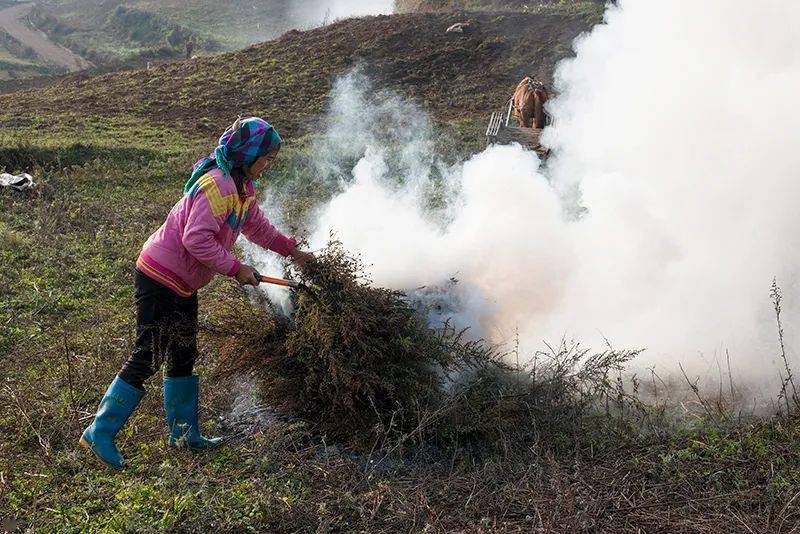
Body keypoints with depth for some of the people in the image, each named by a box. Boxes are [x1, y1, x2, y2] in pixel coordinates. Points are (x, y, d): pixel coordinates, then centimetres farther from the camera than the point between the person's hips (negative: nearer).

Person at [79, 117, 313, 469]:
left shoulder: (242, 186, 10)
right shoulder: (217, 183, -23)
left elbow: (258, 226, 26)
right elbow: (196, 238, -30)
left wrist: (292, 250, 28)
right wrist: (236, 269, -23)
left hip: (182, 283, 10)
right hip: (160, 278, -10)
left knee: (183, 356, 15)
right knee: (147, 358, -6)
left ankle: (184, 434, 26)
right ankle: (100, 433, 6)